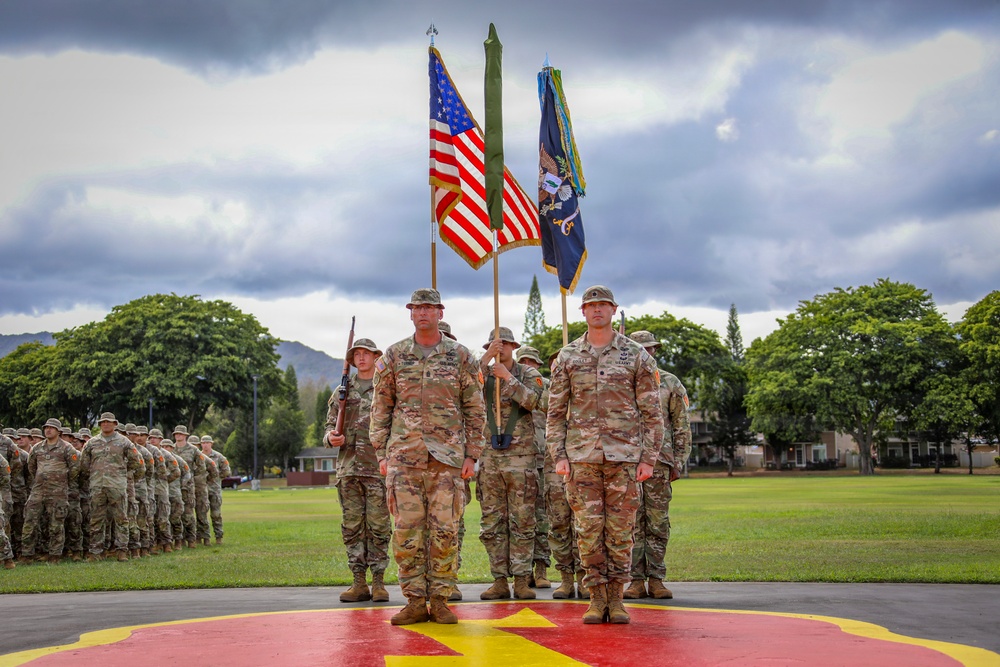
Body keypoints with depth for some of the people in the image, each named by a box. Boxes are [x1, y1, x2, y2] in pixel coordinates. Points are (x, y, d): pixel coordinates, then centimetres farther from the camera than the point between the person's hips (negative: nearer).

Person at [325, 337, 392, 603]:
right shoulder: (343, 391, 16)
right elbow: (330, 424, 17)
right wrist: (331, 437, -6)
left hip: (377, 468, -3)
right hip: (348, 467, 4)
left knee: (379, 526, -3)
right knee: (352, 526, 4)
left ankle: (379, 582, 3)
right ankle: (359, 583, 9)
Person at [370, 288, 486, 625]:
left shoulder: (460, 356, 6)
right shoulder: (393, 355, 8)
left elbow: (475, 410, 6)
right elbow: (380, 408, 10)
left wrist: (472, 455, 0)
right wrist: (381, 454, 3)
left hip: (448, 456, -1)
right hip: (404, 455, 1)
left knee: (445, 529, -1)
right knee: (407, 530, 1)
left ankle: (440, 599, 9)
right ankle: (414, 601, 9)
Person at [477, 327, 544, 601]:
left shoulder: (528, 373, 6)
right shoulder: (483, 372, 11)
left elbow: (532, 400, -13)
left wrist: (508, 377, -16)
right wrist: (485, 360, -17)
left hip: (520, 457, -2)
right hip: (489, 457, 2)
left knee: (522, 521, -1)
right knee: (492, 523, 4)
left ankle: (521, 580, 3)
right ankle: (499, 581, 9)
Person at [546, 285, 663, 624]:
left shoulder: (636, 355, 3)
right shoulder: (567, 357, 8)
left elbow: (652, 412, 3)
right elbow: (555, 411, 8)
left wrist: (649, 458, -3)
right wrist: (558, 456, 0)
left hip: (624, 455, -1)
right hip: (582, 456, 1)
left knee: (620, 529, 2)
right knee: (589, 528, 1)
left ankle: (616, 598, 11)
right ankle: (597, 598, 10)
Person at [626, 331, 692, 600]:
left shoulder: (670, 383, 10)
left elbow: (682, 426, 9)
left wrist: (678, 462, 2)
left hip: (659, 460, 0)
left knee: (658, 522, 2)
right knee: (632, 522, -1)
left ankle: (656, 578, 8)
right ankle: (636, 580, 3)